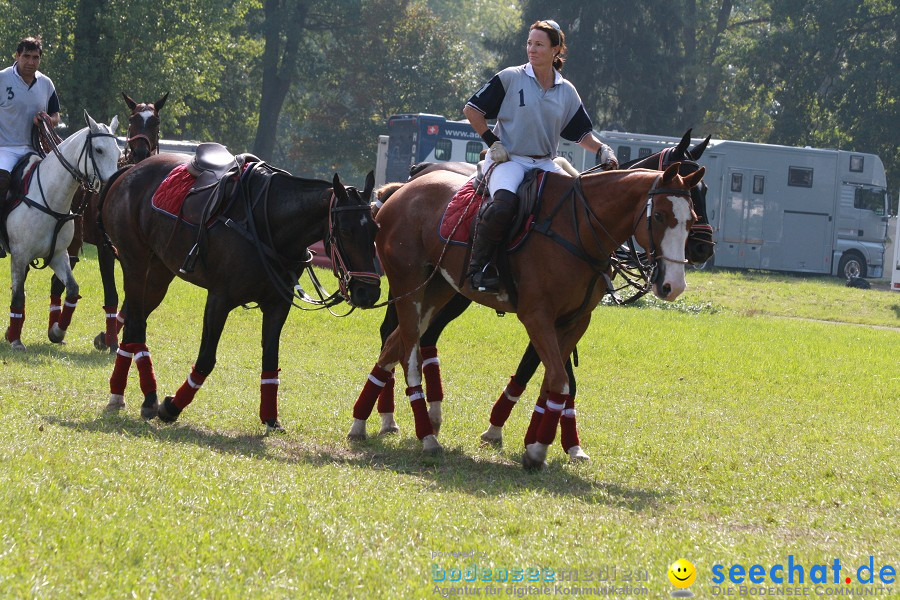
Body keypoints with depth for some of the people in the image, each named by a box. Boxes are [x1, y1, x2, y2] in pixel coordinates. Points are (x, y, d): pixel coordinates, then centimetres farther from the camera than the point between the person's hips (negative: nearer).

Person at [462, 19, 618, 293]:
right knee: (503, 204, -35)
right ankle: (479, 266, -22)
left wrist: (602, 150, -3)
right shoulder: (510, 78, -1)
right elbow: (472, 109, 2)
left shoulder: (567, 91, 11)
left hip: (545, 164, 5)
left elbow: (581, 133, 16)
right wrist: (492, 142, -5)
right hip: (508, 159, -5)